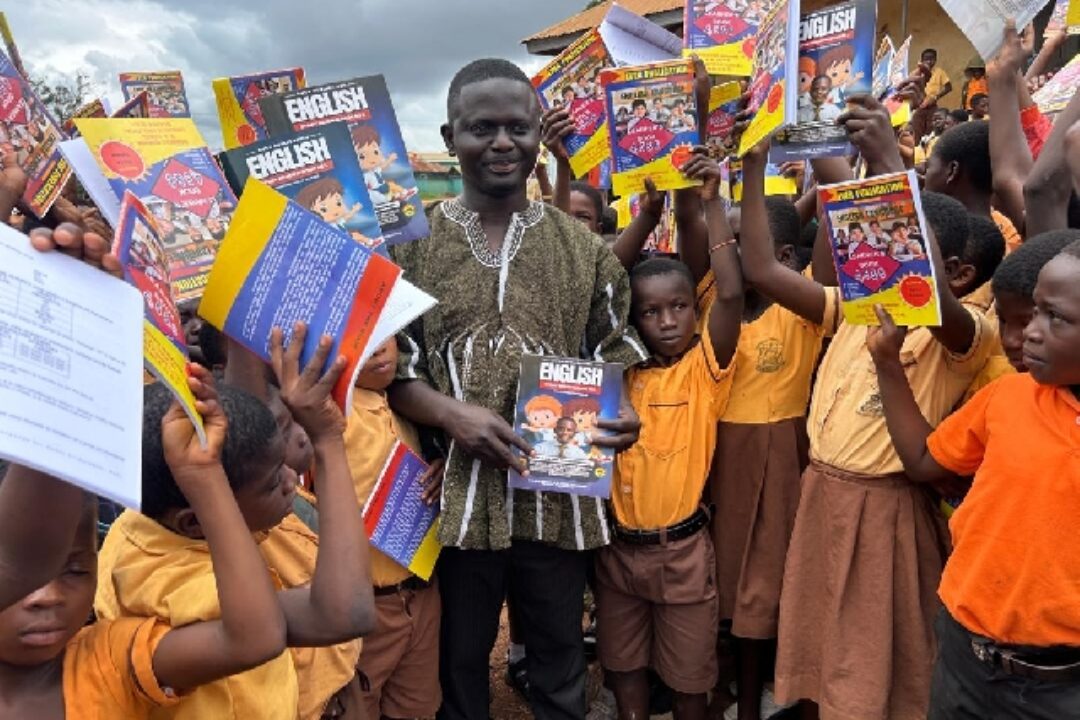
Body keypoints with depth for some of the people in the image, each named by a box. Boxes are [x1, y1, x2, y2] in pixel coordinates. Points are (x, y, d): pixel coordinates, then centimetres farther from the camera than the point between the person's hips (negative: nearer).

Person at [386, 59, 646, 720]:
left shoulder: (583, 246, 4)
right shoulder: (412, 244, -1)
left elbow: (615, 352, 8)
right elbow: (390, 367, -2)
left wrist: (618, 413, -13)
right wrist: (453, 414, -19)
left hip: (560, 491, 2)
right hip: (457, 493, -1)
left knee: (560, 656, 21)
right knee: (460, 659, 19)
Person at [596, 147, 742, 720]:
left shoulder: (705, 368, -10)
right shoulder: (620, 369, 1)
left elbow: (731, 293, -22)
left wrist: (711, 201, -25)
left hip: (682, 546, -3)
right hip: (617, 544, 3)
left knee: (689, 670, 15)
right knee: (624, 661, 19)